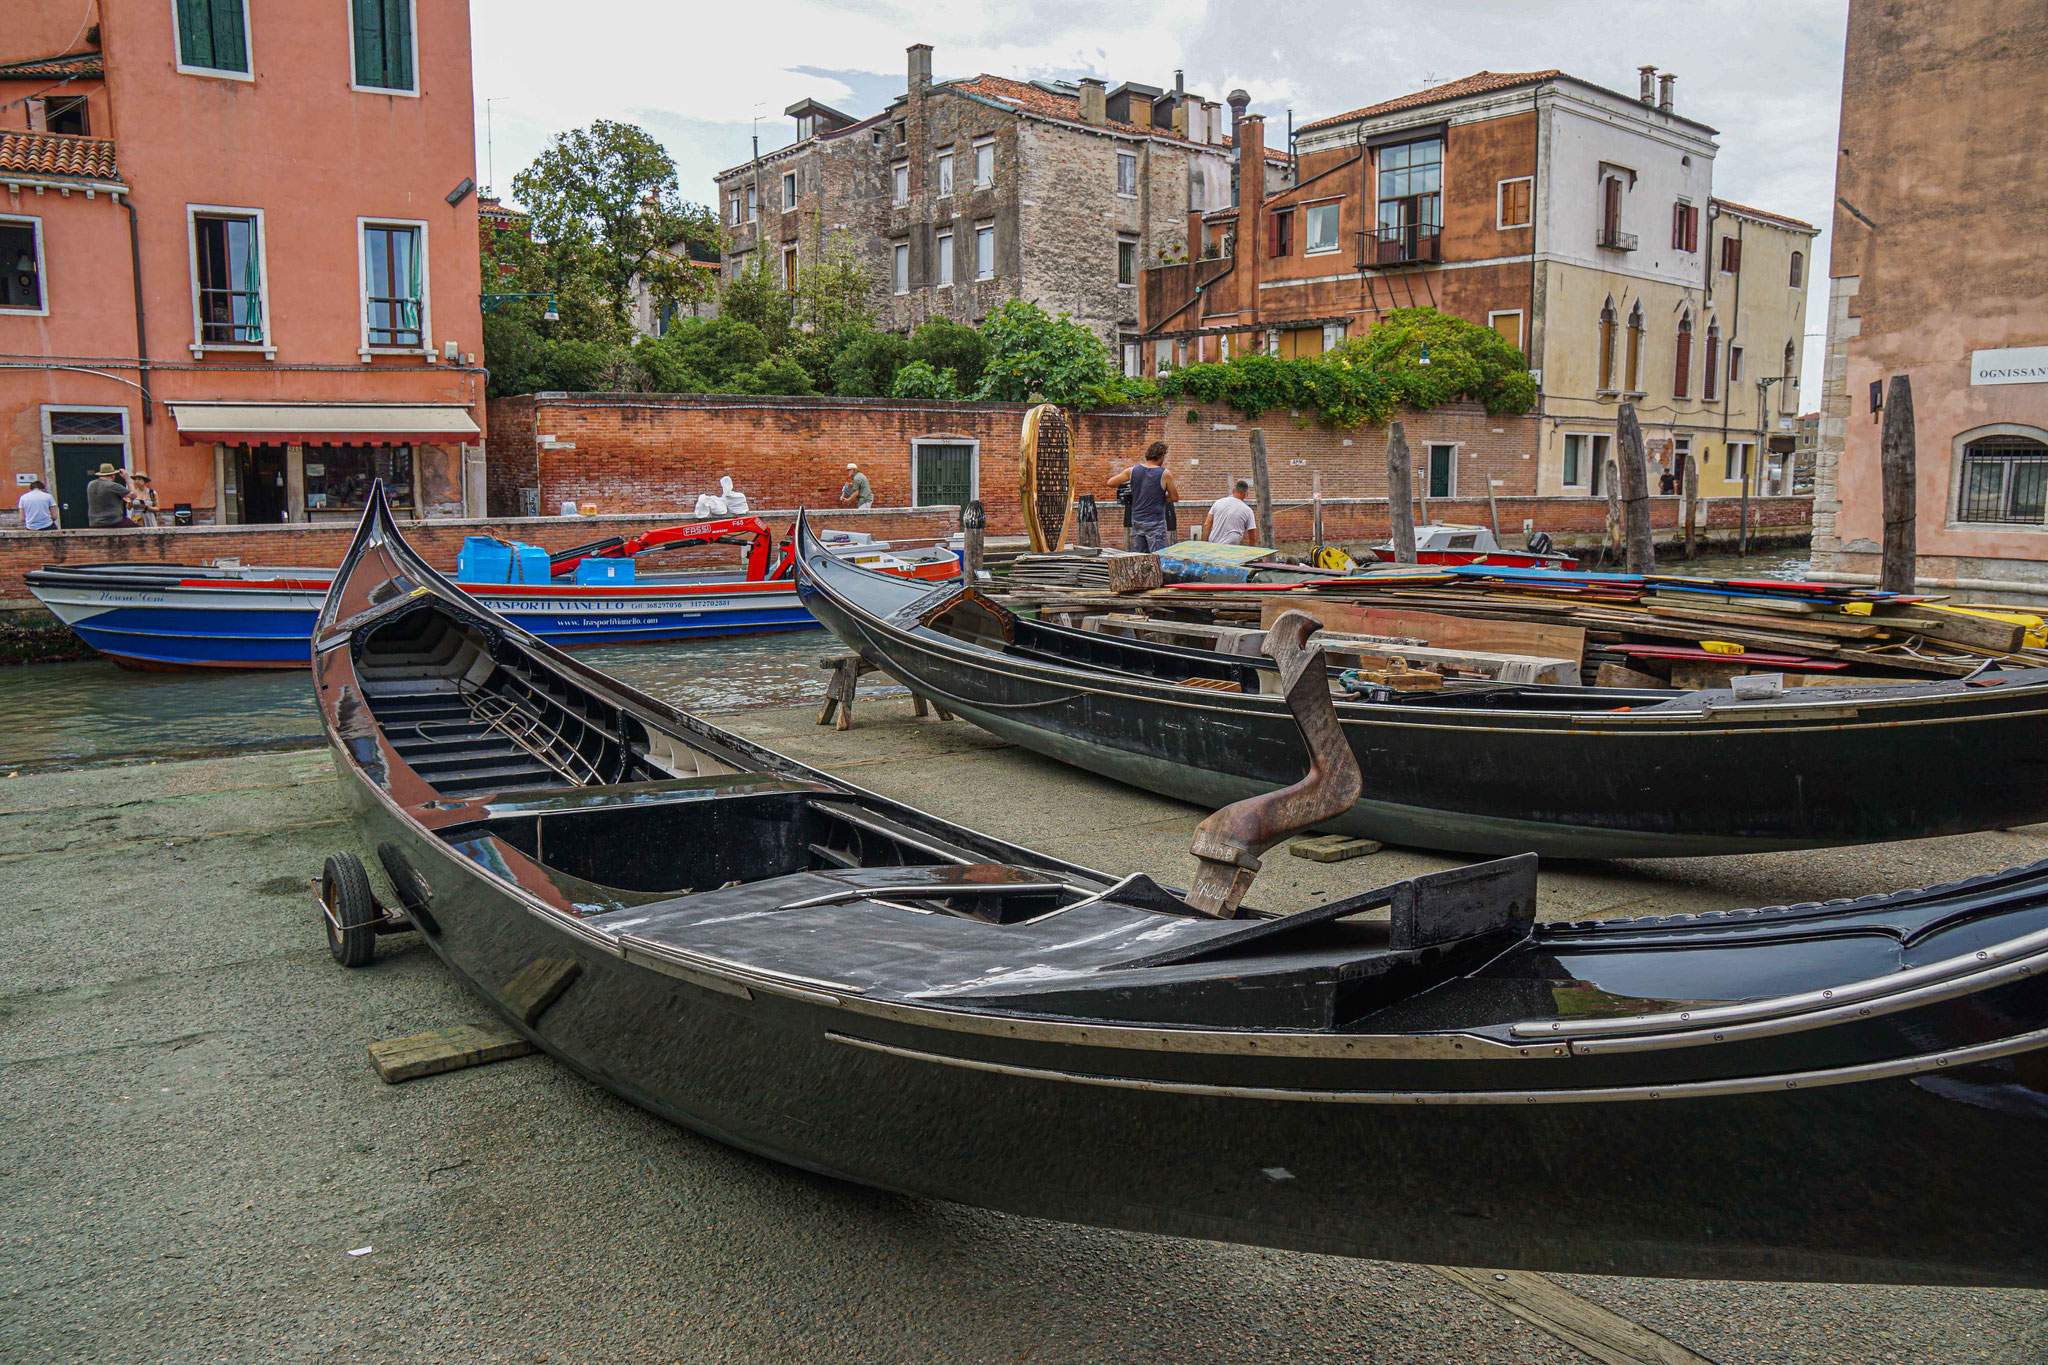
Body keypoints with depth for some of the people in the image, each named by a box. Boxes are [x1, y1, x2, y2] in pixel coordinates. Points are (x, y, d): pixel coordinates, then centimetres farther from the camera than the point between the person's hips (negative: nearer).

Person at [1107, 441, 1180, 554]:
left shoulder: (1132, 471, 1)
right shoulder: (1165, 474, -10)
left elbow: (1110, 483, 8)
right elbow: (1175, 498, -1)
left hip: (1136, 522, 5)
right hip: (1155, 523, -5)